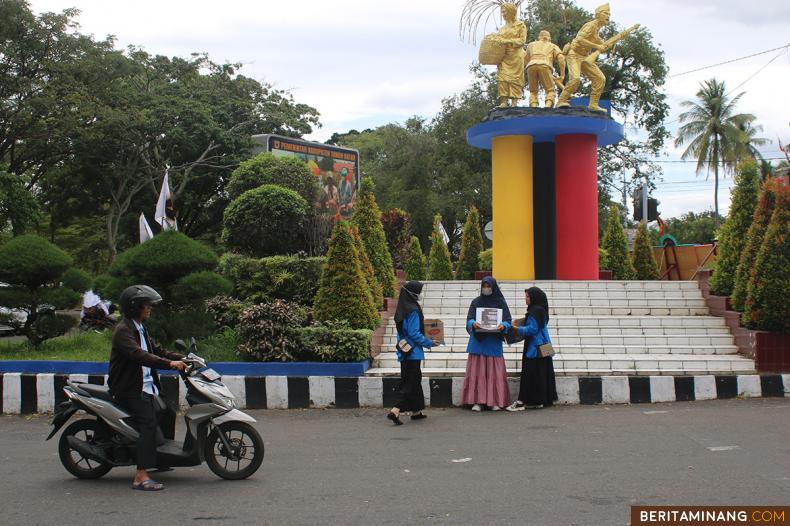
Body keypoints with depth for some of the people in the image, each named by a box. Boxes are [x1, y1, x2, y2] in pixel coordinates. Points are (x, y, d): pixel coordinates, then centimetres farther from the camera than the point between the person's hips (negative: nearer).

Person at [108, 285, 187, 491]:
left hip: (146, 386, 10)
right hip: (130, 390, -10)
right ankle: (141, 476, -28)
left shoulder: (139, 329, 18)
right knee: (149, 423, -22)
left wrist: (181, 358, 9)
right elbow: (138, 355, -29)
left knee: (168, 414, 15)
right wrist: (169, 363, -35)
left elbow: (155, 350, 23)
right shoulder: (124, 330, -14)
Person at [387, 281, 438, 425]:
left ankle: (416, 411, 24)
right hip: (413, 352, -9)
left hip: (404, 352, 9)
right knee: (410, 382, -6)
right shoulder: (413, 310, -18)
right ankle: (395, 411, -15)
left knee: (415, 379, 17)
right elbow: (414, 333, -20)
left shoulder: (402, 309, 10)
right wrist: (429, 343, -9)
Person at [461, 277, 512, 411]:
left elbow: (508, 320, 2)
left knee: (494, 371, -2)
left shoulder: (501, 302, 5)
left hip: (494, 343, -1)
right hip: (478, 342, 1)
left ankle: (496, 401, 4)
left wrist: (503, 326, -21)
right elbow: (469, 319, 1)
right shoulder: (476, 302, 8)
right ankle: (477, 401, -1)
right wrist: (474, 324, -22)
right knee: (477, 371, -3)